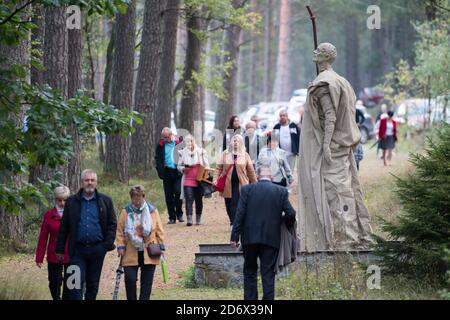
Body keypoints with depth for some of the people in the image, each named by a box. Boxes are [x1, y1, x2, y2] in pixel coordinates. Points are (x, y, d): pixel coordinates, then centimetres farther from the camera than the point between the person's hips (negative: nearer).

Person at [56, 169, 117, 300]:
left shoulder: (105, 201, 6)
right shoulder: (72, 202, 6)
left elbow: (112, 224, 5)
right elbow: (64, 227, 7)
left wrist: (108, 244, -7)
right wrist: (60, 249, 3)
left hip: (97, 249, 1)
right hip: (78, 249, -1)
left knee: (93, 284, 9)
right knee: (77, 283, -9)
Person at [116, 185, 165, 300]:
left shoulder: (152, 210, 3)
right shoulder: (126, 212, 2)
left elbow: (159, 230, 6)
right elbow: (120, 231, 3)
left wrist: (161, 245, 2)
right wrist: (121, 246, -5)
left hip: (149, 253, 1)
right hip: (131, 253, -1)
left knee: (147, 281, 2)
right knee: (130, 279, -7)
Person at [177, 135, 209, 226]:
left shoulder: (201, 152, 6)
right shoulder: (183, 153, 8)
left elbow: (206, 165, 10)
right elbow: (179, 166, 12)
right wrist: (183, 169, -9)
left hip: (199, 180, 1)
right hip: (188, 180, -1)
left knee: (199, 200, 6)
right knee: (189, 200, -11)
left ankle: (198, 219, 17)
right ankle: (189, 219, -15)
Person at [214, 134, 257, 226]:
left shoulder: (245, 155, 6)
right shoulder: (225, 154, 8)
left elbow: (251, 171, 8)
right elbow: (218, 168, 6)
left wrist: (255, 184, 9)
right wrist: (215, 179, -7)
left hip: (239, 184, -2)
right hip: (227, 184, 2)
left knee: (236, 204, -12)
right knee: (229, 205, 7)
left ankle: (233, 224, -11)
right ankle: (233, 222, 21)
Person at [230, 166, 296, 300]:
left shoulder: (247, 189, 0)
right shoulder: (281, 191, 2)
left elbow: (240, 214, -5)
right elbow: (291, 213, -4)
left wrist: (235, 237, -4)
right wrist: (286, 223, 18)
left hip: (250, 238, 0)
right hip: (271, 239, 0)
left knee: (250, 271, 12)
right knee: (268, 274, 2)